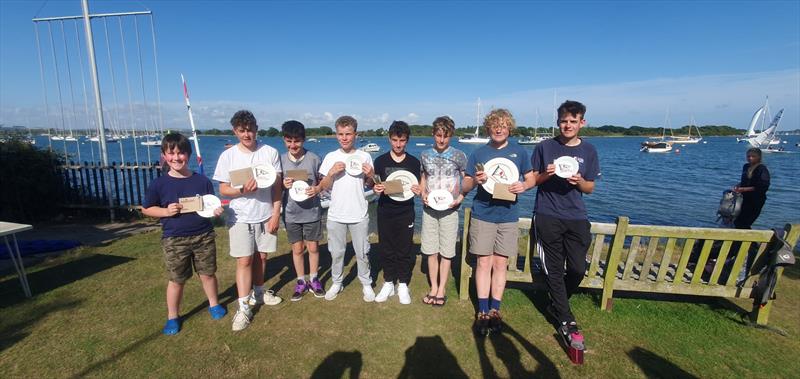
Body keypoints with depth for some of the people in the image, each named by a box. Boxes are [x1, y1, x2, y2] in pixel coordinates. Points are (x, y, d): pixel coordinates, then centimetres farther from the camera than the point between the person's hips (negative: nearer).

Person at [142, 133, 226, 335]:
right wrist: (166, 211, -13)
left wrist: (216, 210, -16)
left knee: (208, 273, 14)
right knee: (176, 279, 11)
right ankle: (172, 316, 31)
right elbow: (146, 209, 5)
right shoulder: (159, 184, -4)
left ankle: (214, 304, 37)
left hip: (204, 236, 1)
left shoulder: (202, 180, -3)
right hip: (174, 240, 0)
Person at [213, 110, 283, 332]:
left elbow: (277, 187, 0)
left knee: (261, 257, 14)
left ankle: (258, 293, 34)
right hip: (240, 217, -1)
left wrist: (275, 214, -4)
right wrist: (242, 190, -21)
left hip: (266, 216, 1)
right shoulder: (228, 156, -3)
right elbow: (223, 190, 0)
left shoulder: (270, 153, -2)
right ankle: (244, 307, 9)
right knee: (244, 261, -1)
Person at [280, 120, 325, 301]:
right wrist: (283, 185, -17)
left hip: (312, 211, -1)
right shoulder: (281, 160, -3)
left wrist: (317, 189, -21)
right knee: (297, 249, 13)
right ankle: (301, 282, 30)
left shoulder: (314, 159, -8)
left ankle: (313, 280, 31)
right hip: (291, 213, 1)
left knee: (313, 247, 11)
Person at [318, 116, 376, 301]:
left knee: (362, 252, 9)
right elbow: (324, 187, 2)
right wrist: (331, 173, -15)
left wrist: (371, 176, -16)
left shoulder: (364, 157, -1)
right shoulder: (331, 157, 0)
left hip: (359, 214, -1)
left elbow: (370, 186, 5)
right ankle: (336, 283, 33)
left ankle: (366, 284, 27)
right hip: (336, 214, 1)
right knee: (336, 252, 14)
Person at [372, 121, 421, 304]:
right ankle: (388, 284, 25)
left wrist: (417, 191, -19)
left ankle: (403, 285, 22)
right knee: (387, 249, 9)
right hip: (385, 212, 1)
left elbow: (417, 188, 4)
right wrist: (376, 188, -20)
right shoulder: (380, 161, 1)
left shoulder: (414, 162, 1)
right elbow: (376, 186, 3)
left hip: (405, 212, 0)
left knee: (405, 249, 6)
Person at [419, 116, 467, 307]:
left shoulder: (459, 156, -4)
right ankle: (433, 287, 24)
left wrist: (459, 198, -13)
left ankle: (442, 288, 22)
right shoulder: (425, 155, 5)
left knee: (446, 252, 6)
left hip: (449, 210, -2)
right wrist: (423, 194, -1)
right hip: (429, 209, 3)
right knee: (431, 251, 8)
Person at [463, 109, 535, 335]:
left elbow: (531, 179, 11)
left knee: (500, 264, 7)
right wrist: (475, 181, -19)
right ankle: (482, 312, 13)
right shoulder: (478, 154, 4)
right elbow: (465, 187, 4)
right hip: (482, 215, -1)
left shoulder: (519, 153, 6)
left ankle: (494, 310, 20)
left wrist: (524, 185, -12)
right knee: (484, 263, 2)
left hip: (508, 216, 1)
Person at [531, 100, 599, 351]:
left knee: (578, 269, 0)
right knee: (555, 270, 2)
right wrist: (546, 175, -15)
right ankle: (566, 322, 16)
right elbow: (531, 180, 6)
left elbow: (590, 188, 9)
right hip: (547, 217, -2)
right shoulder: (545, 147, 2)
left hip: (576, 218, 2)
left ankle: (557, 306, 29)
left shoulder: (588, 151, 7)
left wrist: (579, 181, -13)